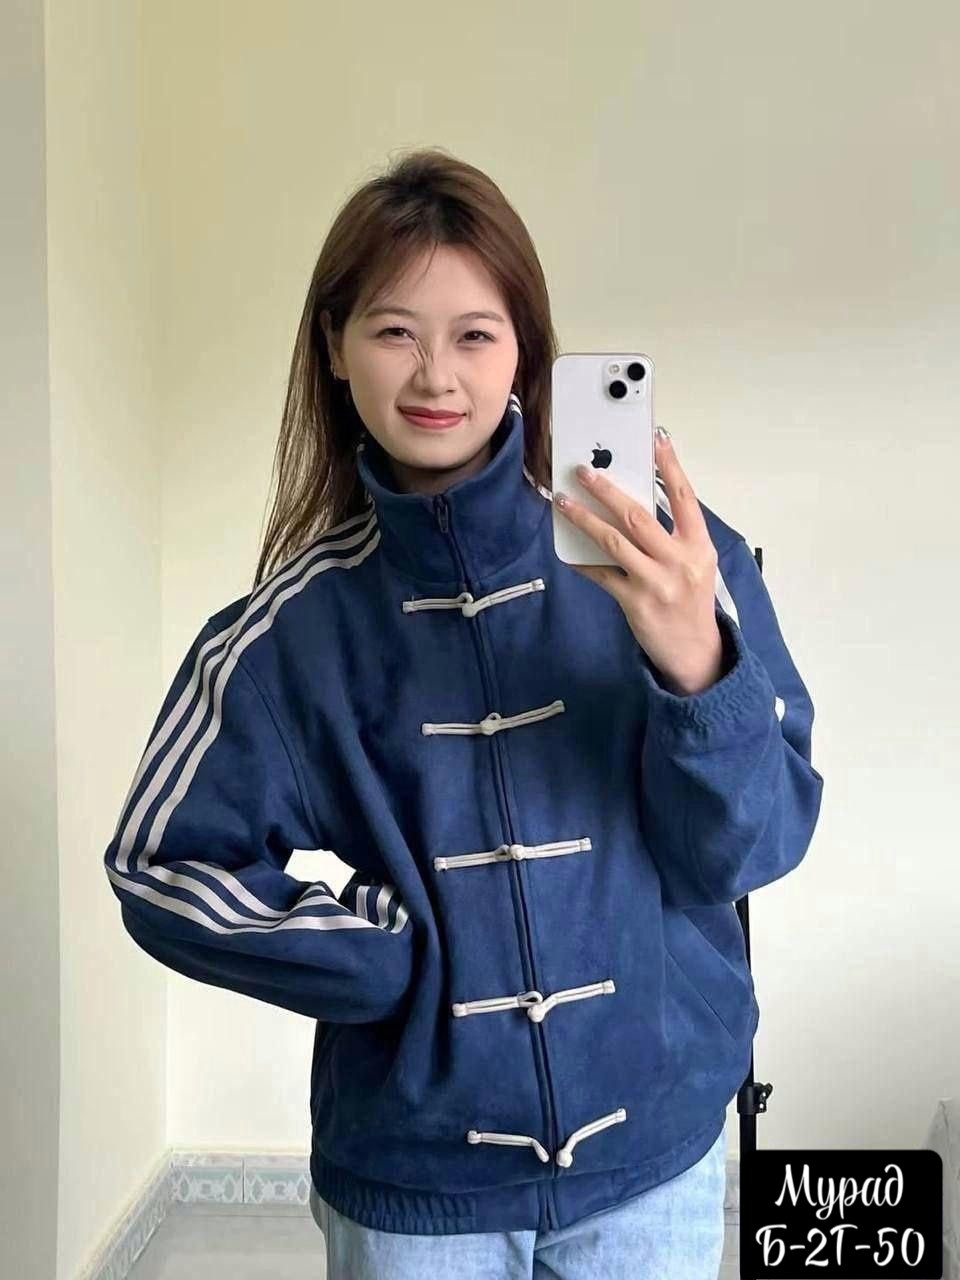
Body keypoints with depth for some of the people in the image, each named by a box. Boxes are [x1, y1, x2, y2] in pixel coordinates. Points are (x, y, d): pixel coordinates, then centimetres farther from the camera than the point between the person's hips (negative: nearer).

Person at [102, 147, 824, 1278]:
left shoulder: (665, 555, -14)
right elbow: (161, 863, -2)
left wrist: (698, 667, -30)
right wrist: (391, 952, -13)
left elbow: (756, 845, -11)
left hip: (652, 1152, 0)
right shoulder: (301, 620, -9)